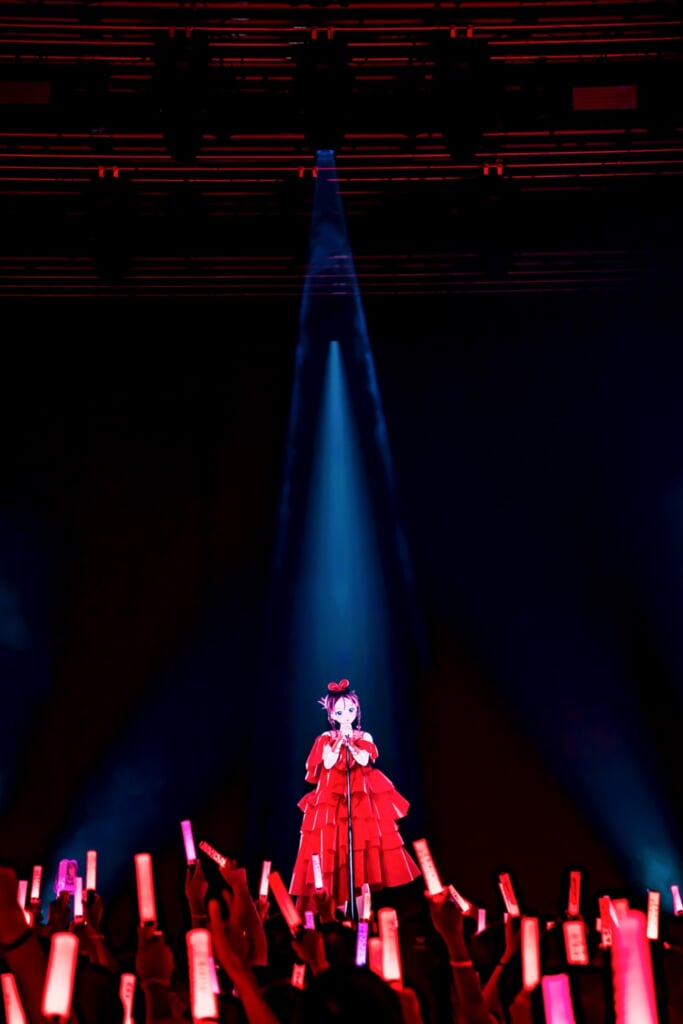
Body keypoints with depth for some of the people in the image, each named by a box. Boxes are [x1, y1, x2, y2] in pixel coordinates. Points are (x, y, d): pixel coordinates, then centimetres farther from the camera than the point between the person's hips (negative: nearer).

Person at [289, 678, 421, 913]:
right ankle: (340, 912, 0)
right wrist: (339, 741, -12)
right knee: (334, 845, -5)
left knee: (363, 843, -7)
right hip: (333, 796, 0)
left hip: (361, 796, 1)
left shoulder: (364, 738, 6)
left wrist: (349, 741, -11)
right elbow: (328, 764, -11)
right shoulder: (327, 739, 3)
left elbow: (364, 761, -10)